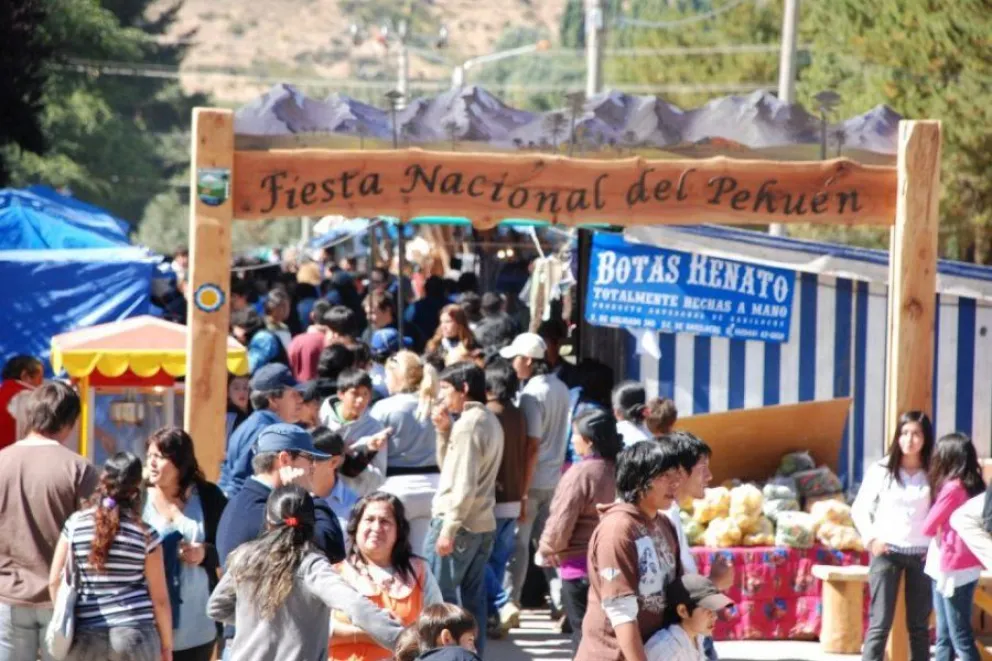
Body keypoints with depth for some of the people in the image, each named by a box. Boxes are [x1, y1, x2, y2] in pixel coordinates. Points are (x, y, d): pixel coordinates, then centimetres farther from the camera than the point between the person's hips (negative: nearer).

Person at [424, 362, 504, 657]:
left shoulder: (467, 423, -14)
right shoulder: (490, 421, 14)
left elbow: (464, 484, -20)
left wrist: (448, 528, -21)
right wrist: (444, 432, 7)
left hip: (459, 521, -9)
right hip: (483, 523, 9)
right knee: (473, 597, 10)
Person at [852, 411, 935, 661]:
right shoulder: (881, 470, 0)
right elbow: (860, 509, 7)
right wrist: (870, 538, -6)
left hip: (922, 555, 1)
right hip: (887, 552, -1)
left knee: (919, 625, 9)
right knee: (880, 623, -8)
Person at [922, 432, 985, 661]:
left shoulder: (952, 487, -17)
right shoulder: (973, 486, 9)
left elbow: (928, 526, -10)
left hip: (952, 569, -9)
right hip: (962, 566, 9)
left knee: (961, 638, -6)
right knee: (944, 637, 13)